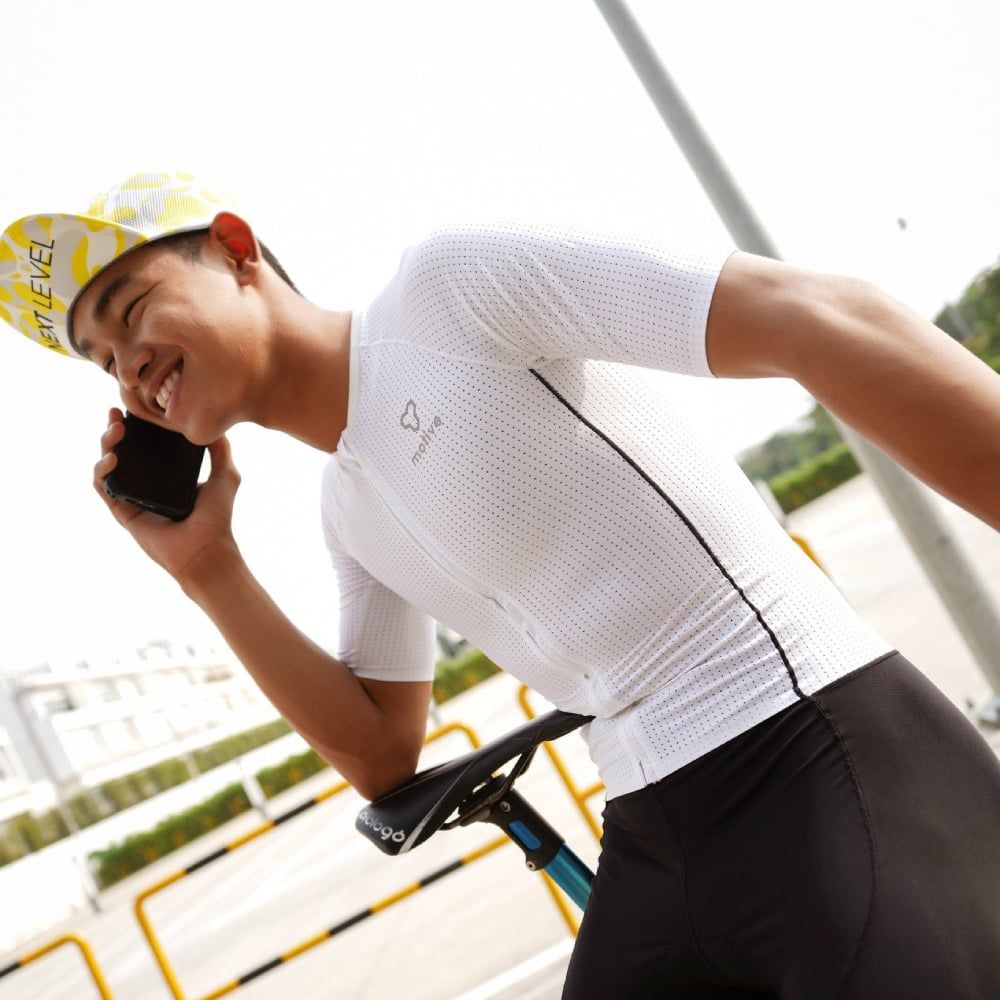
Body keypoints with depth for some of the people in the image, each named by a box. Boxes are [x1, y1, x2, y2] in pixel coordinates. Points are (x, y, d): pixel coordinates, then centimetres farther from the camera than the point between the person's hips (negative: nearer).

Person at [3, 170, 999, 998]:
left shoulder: (449, 281, -12)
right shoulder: (348, 507, 13)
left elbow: (823, 318, -20)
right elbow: (381, 755, 13)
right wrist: (206, 569, 5)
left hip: (827, 769, -8)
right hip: (654, 840, 8)